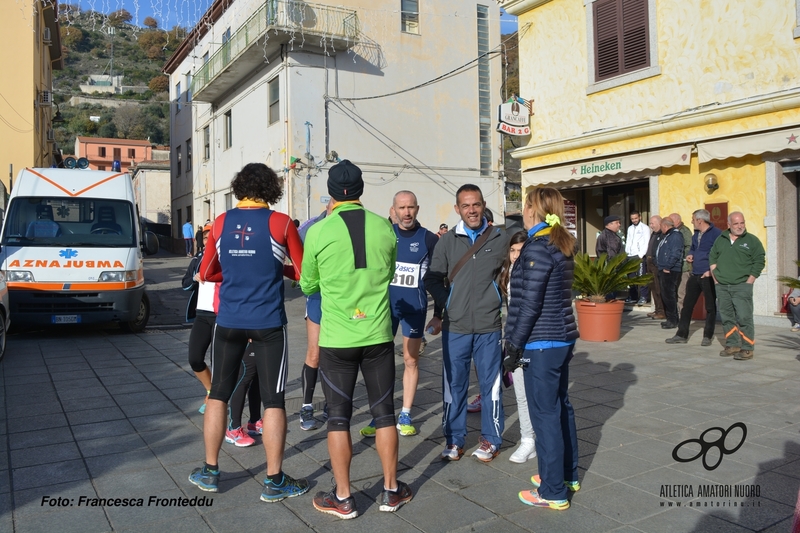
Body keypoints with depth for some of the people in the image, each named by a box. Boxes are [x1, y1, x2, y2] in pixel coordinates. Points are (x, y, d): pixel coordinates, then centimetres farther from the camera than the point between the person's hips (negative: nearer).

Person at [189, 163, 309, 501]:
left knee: (218, 394, 16)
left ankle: (210, 472, 26)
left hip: (228, 321, 3)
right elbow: (302, 272, -1)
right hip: (267, 323, -3)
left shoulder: (221, 223, 3)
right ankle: (275, 482, 11)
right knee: (273, 400, 4)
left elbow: (206, 274, 11)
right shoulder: (280, 223, -7)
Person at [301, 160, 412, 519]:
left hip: (337, 338, -2)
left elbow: (308, 286, 4)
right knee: (384, 412, 13)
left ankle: (343, 498, 18)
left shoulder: (318, 231, -8)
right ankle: (391, 491, 25)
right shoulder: (384, 227, -1)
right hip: (378, 335, 2)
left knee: (339, 417, 9)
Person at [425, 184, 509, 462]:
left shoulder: (500, 239, 2)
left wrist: (495, 302, 0)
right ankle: (454, 439, 22)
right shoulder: (447, 241, 4)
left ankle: (490, 439, 22)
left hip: (489, 326, -1)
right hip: (455, 326, 1)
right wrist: (447, 304, -4)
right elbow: (432, 279, 7)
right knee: (454, 384, 9)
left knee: (491, 383, 7)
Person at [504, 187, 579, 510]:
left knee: (545, 414, -1)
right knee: (561, 406, 18)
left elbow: (529, 304, -18)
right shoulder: (562, 244, 10)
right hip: (562, 337, 9)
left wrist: (514, 344, -13)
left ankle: (553, 492, 9)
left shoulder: (537, 247, -17)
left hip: (542, 342, -9)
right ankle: (568, 475, 31)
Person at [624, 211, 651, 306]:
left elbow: (646, 243, -6)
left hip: (640, 256, -6)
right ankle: (633, 297, 12)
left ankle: (643, 297, -6)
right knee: (631, 278, 6)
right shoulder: (630, 228, 20)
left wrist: (641, 255, -13)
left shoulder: (644, 228, 1)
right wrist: (626, 253, 8)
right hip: (631, 256, 6)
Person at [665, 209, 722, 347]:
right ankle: (682, 335, 13)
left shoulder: (716, 233, -11)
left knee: (710, 307, 5)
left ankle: (708, 336, 15)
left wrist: (711, 270, -17)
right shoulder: (696, 234, 14)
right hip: (695, 275, 8)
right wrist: (689, 255, 7)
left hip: (708, 277, -8)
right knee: (687, 305, 7)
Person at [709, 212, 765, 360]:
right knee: (727, 317, 8)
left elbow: (759, 262, -1)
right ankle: (732, 345, 18)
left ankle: (747, 348, -3)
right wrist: (715, 278, 7)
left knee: (744, 317, -9)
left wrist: (749, 281, -8)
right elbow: (712, 258, 17)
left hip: (742, 286, -4)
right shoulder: (720, 240, 12)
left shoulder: (752, 240, 1)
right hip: (721, 286, 4)